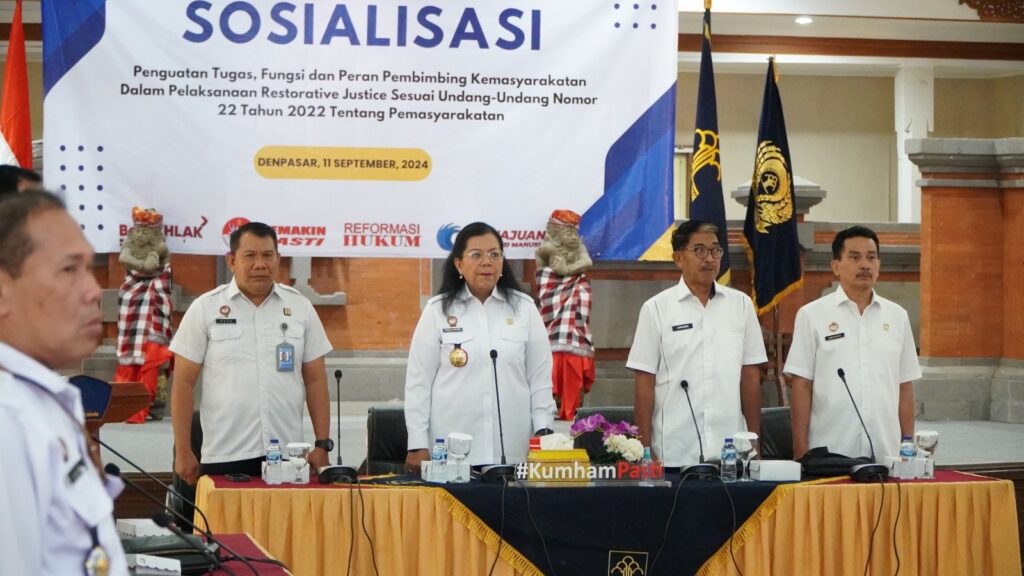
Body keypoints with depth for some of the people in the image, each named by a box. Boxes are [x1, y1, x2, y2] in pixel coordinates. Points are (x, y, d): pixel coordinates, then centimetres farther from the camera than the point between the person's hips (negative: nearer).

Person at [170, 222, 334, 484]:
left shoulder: (300, 307, 8)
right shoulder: (204, 309, 2)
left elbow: (315, 380, 10)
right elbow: (183, 384, 2)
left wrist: (322, 444, 3)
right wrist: (183, 452, -2)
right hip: (224, 457, -2)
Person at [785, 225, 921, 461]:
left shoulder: (897, 316, 11)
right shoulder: (812, 315, 2)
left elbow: (905, 387, 13)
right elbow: (801, 387, 0)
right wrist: (801, 452, -6)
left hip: (886, 455, 3)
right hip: (828, 455, -3)